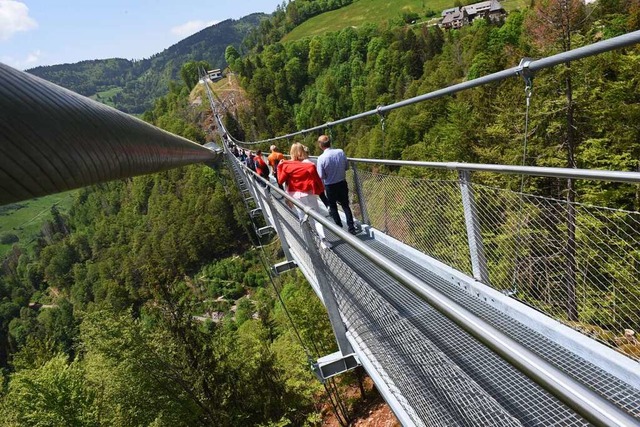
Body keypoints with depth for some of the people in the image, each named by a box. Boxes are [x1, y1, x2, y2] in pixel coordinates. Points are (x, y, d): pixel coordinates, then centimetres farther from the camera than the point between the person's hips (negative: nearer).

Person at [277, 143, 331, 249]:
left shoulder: (286, 165, -9)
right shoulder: (309, 165, -14)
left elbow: (280, 180, -1)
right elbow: (317, 180, -11)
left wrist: (280, 167, 7)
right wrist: (320, 190, 3)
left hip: (296, 195, 2)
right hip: (309, 194, -1)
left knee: (302, 218, 15)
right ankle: (323, 239, -1)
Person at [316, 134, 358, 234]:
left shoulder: (321, 158, -21)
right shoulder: (340, 152, -10)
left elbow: (321, 176, -15)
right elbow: (346, 166, 2)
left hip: (330, 186, -3)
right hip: (342, 183, 3)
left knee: (333, 207, 16)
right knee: (345, 205, 16)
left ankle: (339, 228, 23)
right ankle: (351, 228, 15)